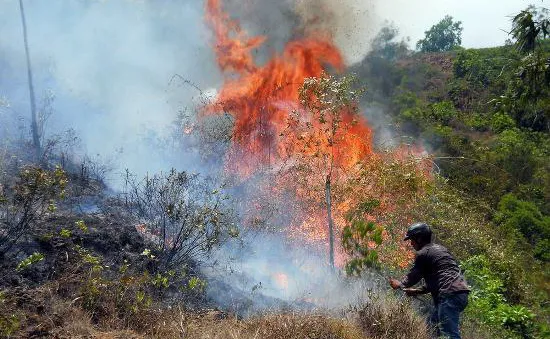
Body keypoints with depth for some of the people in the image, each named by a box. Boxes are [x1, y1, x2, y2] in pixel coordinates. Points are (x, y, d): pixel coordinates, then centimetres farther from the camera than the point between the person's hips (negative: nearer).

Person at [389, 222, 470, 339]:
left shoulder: (423, 253, -2)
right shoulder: (441, 249, 24)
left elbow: (413, 276, 9)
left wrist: (400, 284, 27)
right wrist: (417, 291, 31)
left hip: (450, 295, -10)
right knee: (435, 321, 20)